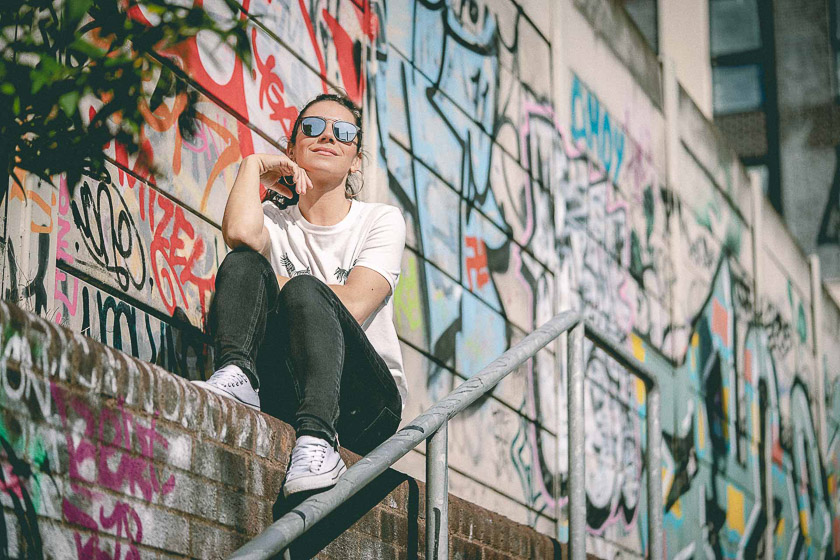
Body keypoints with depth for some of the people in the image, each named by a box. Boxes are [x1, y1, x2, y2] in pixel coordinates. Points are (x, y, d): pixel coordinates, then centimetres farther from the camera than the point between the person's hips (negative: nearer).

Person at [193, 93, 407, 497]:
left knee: (303, 289, -30)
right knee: (242, 263, -16)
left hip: (365, 406, -2)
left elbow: (353, 305, -11)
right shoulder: (273, 219, 14)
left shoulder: (382, 220, 8)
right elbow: (239, 233, -14)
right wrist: (254, 165, 1)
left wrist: (272, 281, -4)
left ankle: (317, 440, -51)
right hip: (285, 397, 2)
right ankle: (237, 377, -41)